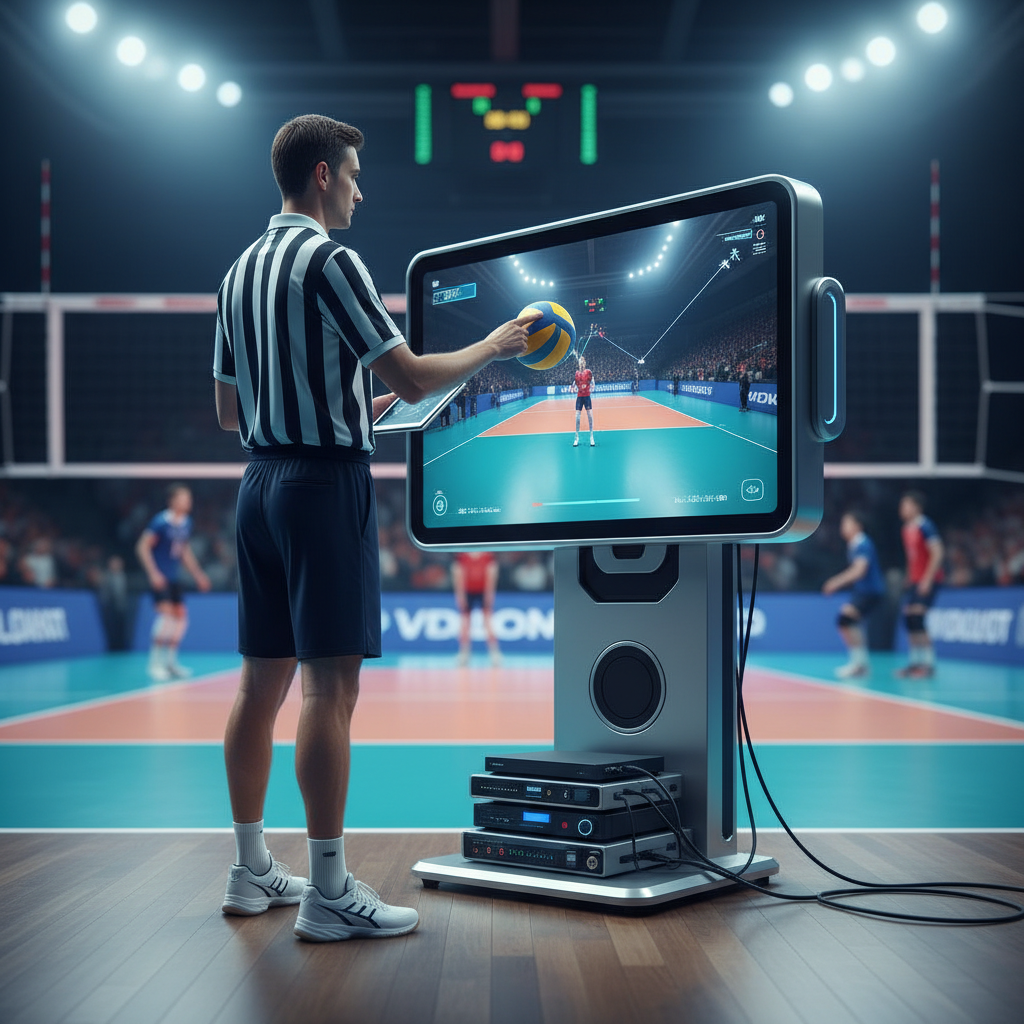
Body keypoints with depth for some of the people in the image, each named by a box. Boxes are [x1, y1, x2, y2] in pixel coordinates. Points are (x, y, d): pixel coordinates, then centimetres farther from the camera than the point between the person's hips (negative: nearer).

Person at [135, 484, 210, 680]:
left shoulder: (186, 523, 7)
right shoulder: (161, 522, -15)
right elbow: (142, 546, -14)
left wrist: (198, 574, 18)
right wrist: (153, 573, -20)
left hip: (174, 578, 8)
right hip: (159, 578, -8)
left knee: (180, 616, 6)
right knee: (166, 613, -18)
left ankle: (170, 662, 19)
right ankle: (155, 663, -10)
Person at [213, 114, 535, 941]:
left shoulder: (242, 269, 15)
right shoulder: (329, 260, -11)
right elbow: (414, 378, -16)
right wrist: (496, 345, 1)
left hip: (261, 483, 9)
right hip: (327, 481, -9)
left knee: (263, 681, 12)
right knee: (331, 688, -7)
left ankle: (252, 870, 20)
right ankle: (329, 892, -2)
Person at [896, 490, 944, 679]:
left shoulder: (925, 526, -13)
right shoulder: (907, 528, 12)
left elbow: (937, 553, -18)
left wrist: (927, 580, -20)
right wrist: (908, 579, 17)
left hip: (928, 579, -8)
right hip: (914, 579, 9)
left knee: (917, 618, -14)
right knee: (908, 618, 4)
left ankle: (928, 664, -9)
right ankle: (916, 661, 11)